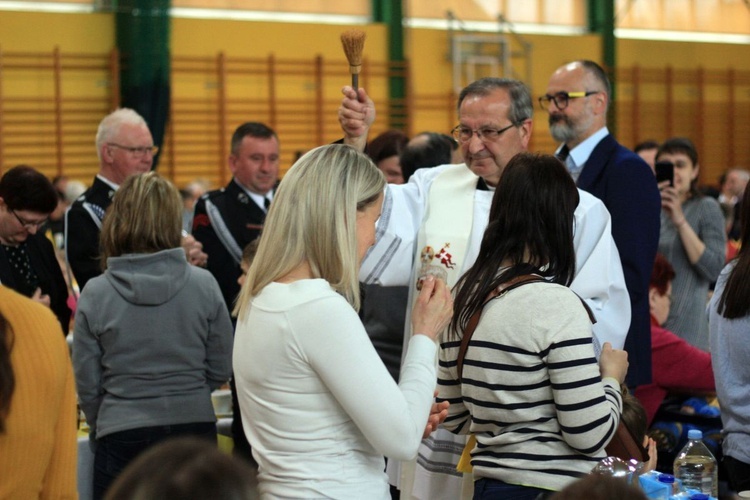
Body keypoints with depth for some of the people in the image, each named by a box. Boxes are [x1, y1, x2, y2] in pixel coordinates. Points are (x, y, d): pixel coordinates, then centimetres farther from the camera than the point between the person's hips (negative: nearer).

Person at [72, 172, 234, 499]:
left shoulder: (95, 294, -8)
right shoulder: (203, 285, -7)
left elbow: (87, 385, -1)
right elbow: (220, 370, 2)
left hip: (123, 438, -1)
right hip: (194, 427, 1)